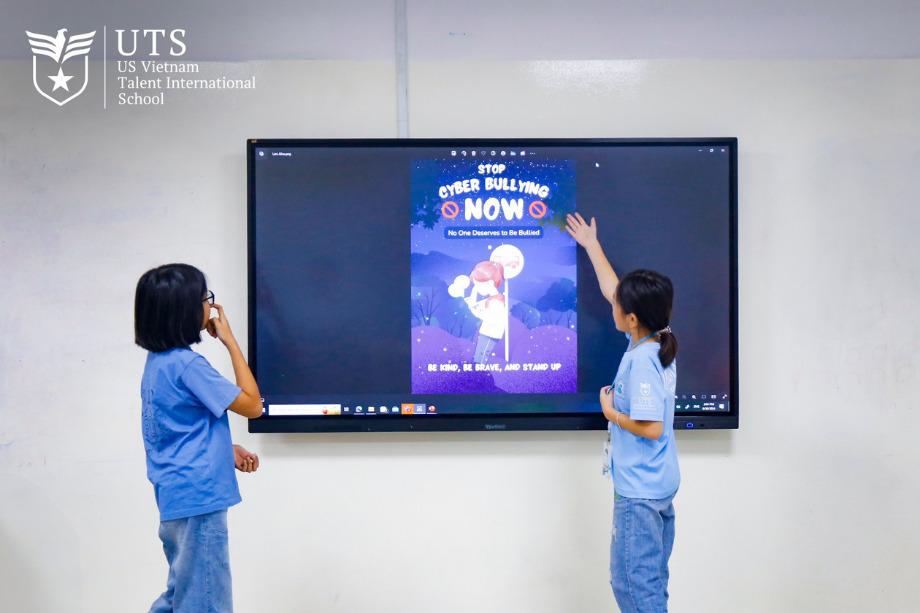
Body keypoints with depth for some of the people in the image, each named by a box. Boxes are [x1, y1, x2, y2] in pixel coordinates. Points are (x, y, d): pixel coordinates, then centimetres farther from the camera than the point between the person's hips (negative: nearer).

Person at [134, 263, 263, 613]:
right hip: (198, 498, -9)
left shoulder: (157, 361, 8)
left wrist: (225, 450, 8)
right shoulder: (187, 365, -21)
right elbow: (252, 405, -16)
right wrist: (230, 341, -12)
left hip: (175, 499, 9)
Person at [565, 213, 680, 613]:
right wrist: (591, 246, 23)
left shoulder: (642, 360, -23)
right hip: (660, 486, 10)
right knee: (651, 581, 18)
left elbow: (651, 428, -26)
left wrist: (611, 413, -11)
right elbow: (612, 291, 15)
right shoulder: (656, 340, 3)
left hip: (639, 490, -10)